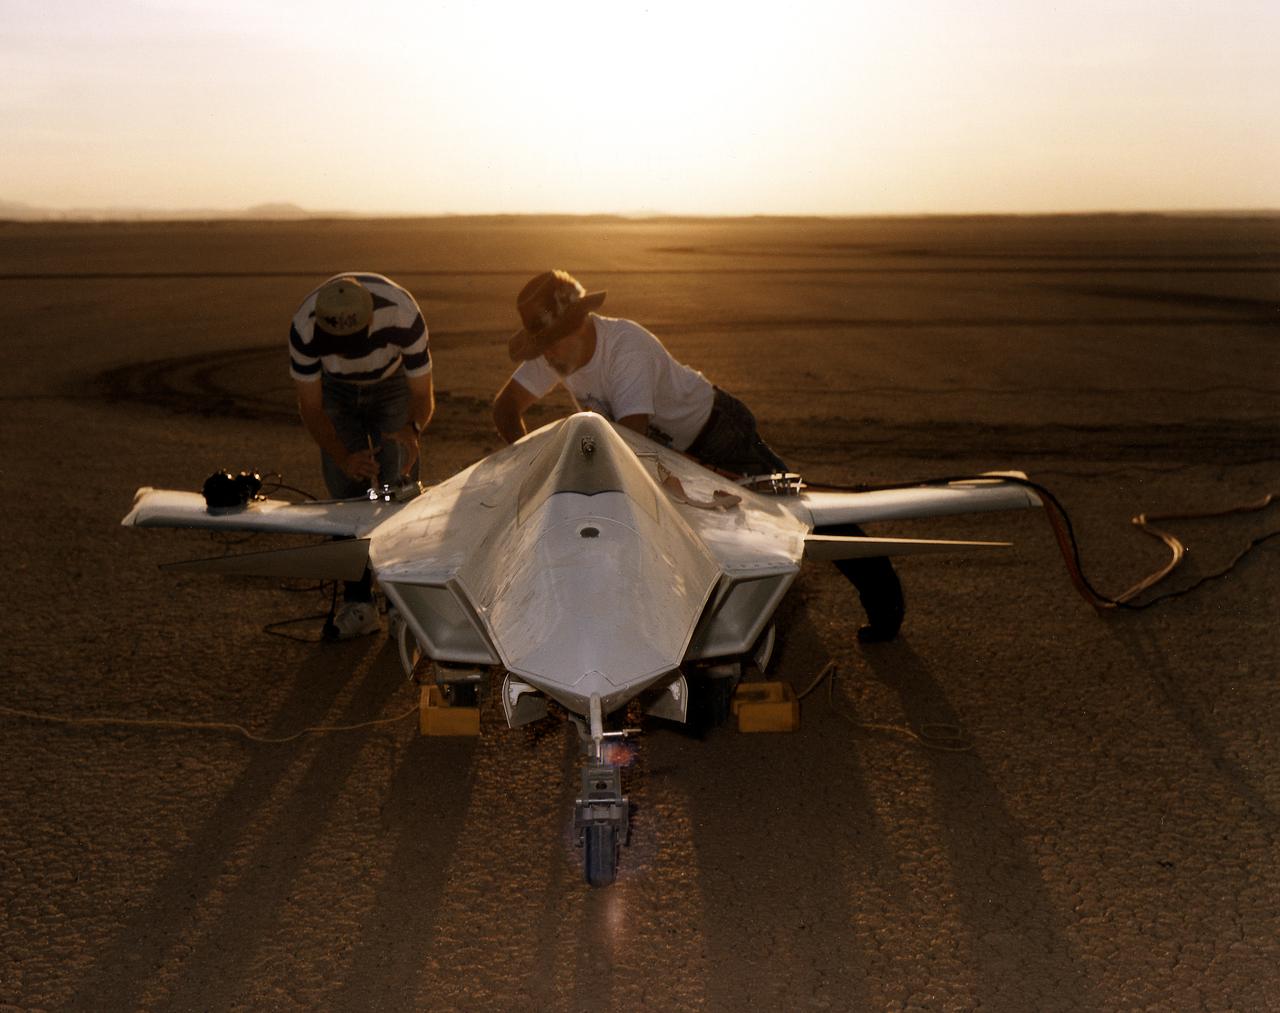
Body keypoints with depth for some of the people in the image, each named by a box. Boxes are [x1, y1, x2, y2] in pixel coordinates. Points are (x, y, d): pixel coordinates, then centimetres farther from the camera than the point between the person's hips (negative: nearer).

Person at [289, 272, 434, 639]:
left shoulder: (403, 316, -39)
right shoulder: (304, 328, -37)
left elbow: (423, 395, -26)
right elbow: (311, 409, -25)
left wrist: (412, 429, -49)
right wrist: (343, 457, -42)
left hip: (392, 386, -1)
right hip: (336, 392, 1)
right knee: (345, 492, -8)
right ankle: (358, 605, 0)